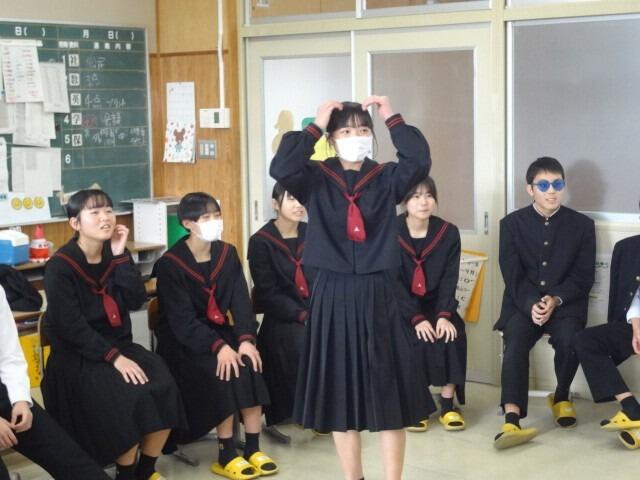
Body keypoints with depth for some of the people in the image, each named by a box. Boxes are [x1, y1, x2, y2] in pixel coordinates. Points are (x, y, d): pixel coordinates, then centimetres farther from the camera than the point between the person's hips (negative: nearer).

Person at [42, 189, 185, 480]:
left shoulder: (113, 254, 5)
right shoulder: (60, 266, -12)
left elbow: (136, 301, -6)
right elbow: (71, 326, -18)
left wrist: (121, 255, -13)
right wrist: (113, 358, -24)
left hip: (118, 344, 6)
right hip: (77, 354, -6)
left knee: (163, 388, -19)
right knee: (128, 398, -28)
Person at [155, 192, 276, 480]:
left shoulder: (227, 254, 3)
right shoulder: (170, 264, -14)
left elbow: (240, 300, -2)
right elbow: (182, 319, -20)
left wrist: (246, 339, -20)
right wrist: (218, 347, -31)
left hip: (219, 330, 5)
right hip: (184, 340, -5)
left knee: (249, 364, -22)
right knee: (222, 371, -29)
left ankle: (253, 449, -14)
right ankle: (226, 456, -19)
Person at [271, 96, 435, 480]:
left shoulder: (386, 179, 3)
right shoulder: (316, 179, 1)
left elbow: (420, 161, -15)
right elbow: (281, 168, -18)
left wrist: (392, 118, -10)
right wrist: (315, 126, -12)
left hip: (379, 295, 0)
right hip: (334, 296, 0)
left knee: (388, 390, 1)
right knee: (339, 389, 8)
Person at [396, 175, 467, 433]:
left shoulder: (448, 232, -2)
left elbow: (450, 278, -4)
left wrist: (444, 315, -20)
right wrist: (416, 318, -24)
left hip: (436, 304, 2)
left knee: (452, 334, -26)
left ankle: (448, 404, -16)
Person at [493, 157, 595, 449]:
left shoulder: (582, 225, 5)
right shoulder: (512, 223, 5)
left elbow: (584, 275, 1)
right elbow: (512, 274, -1)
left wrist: (555, 299, -17)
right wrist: (532, 304, -20)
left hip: (566, 303, 0)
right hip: (522, 303, 0)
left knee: (569, 340, -30)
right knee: (515, 342, -30)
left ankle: (561, 397, 1)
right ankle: (512, 420, -40)